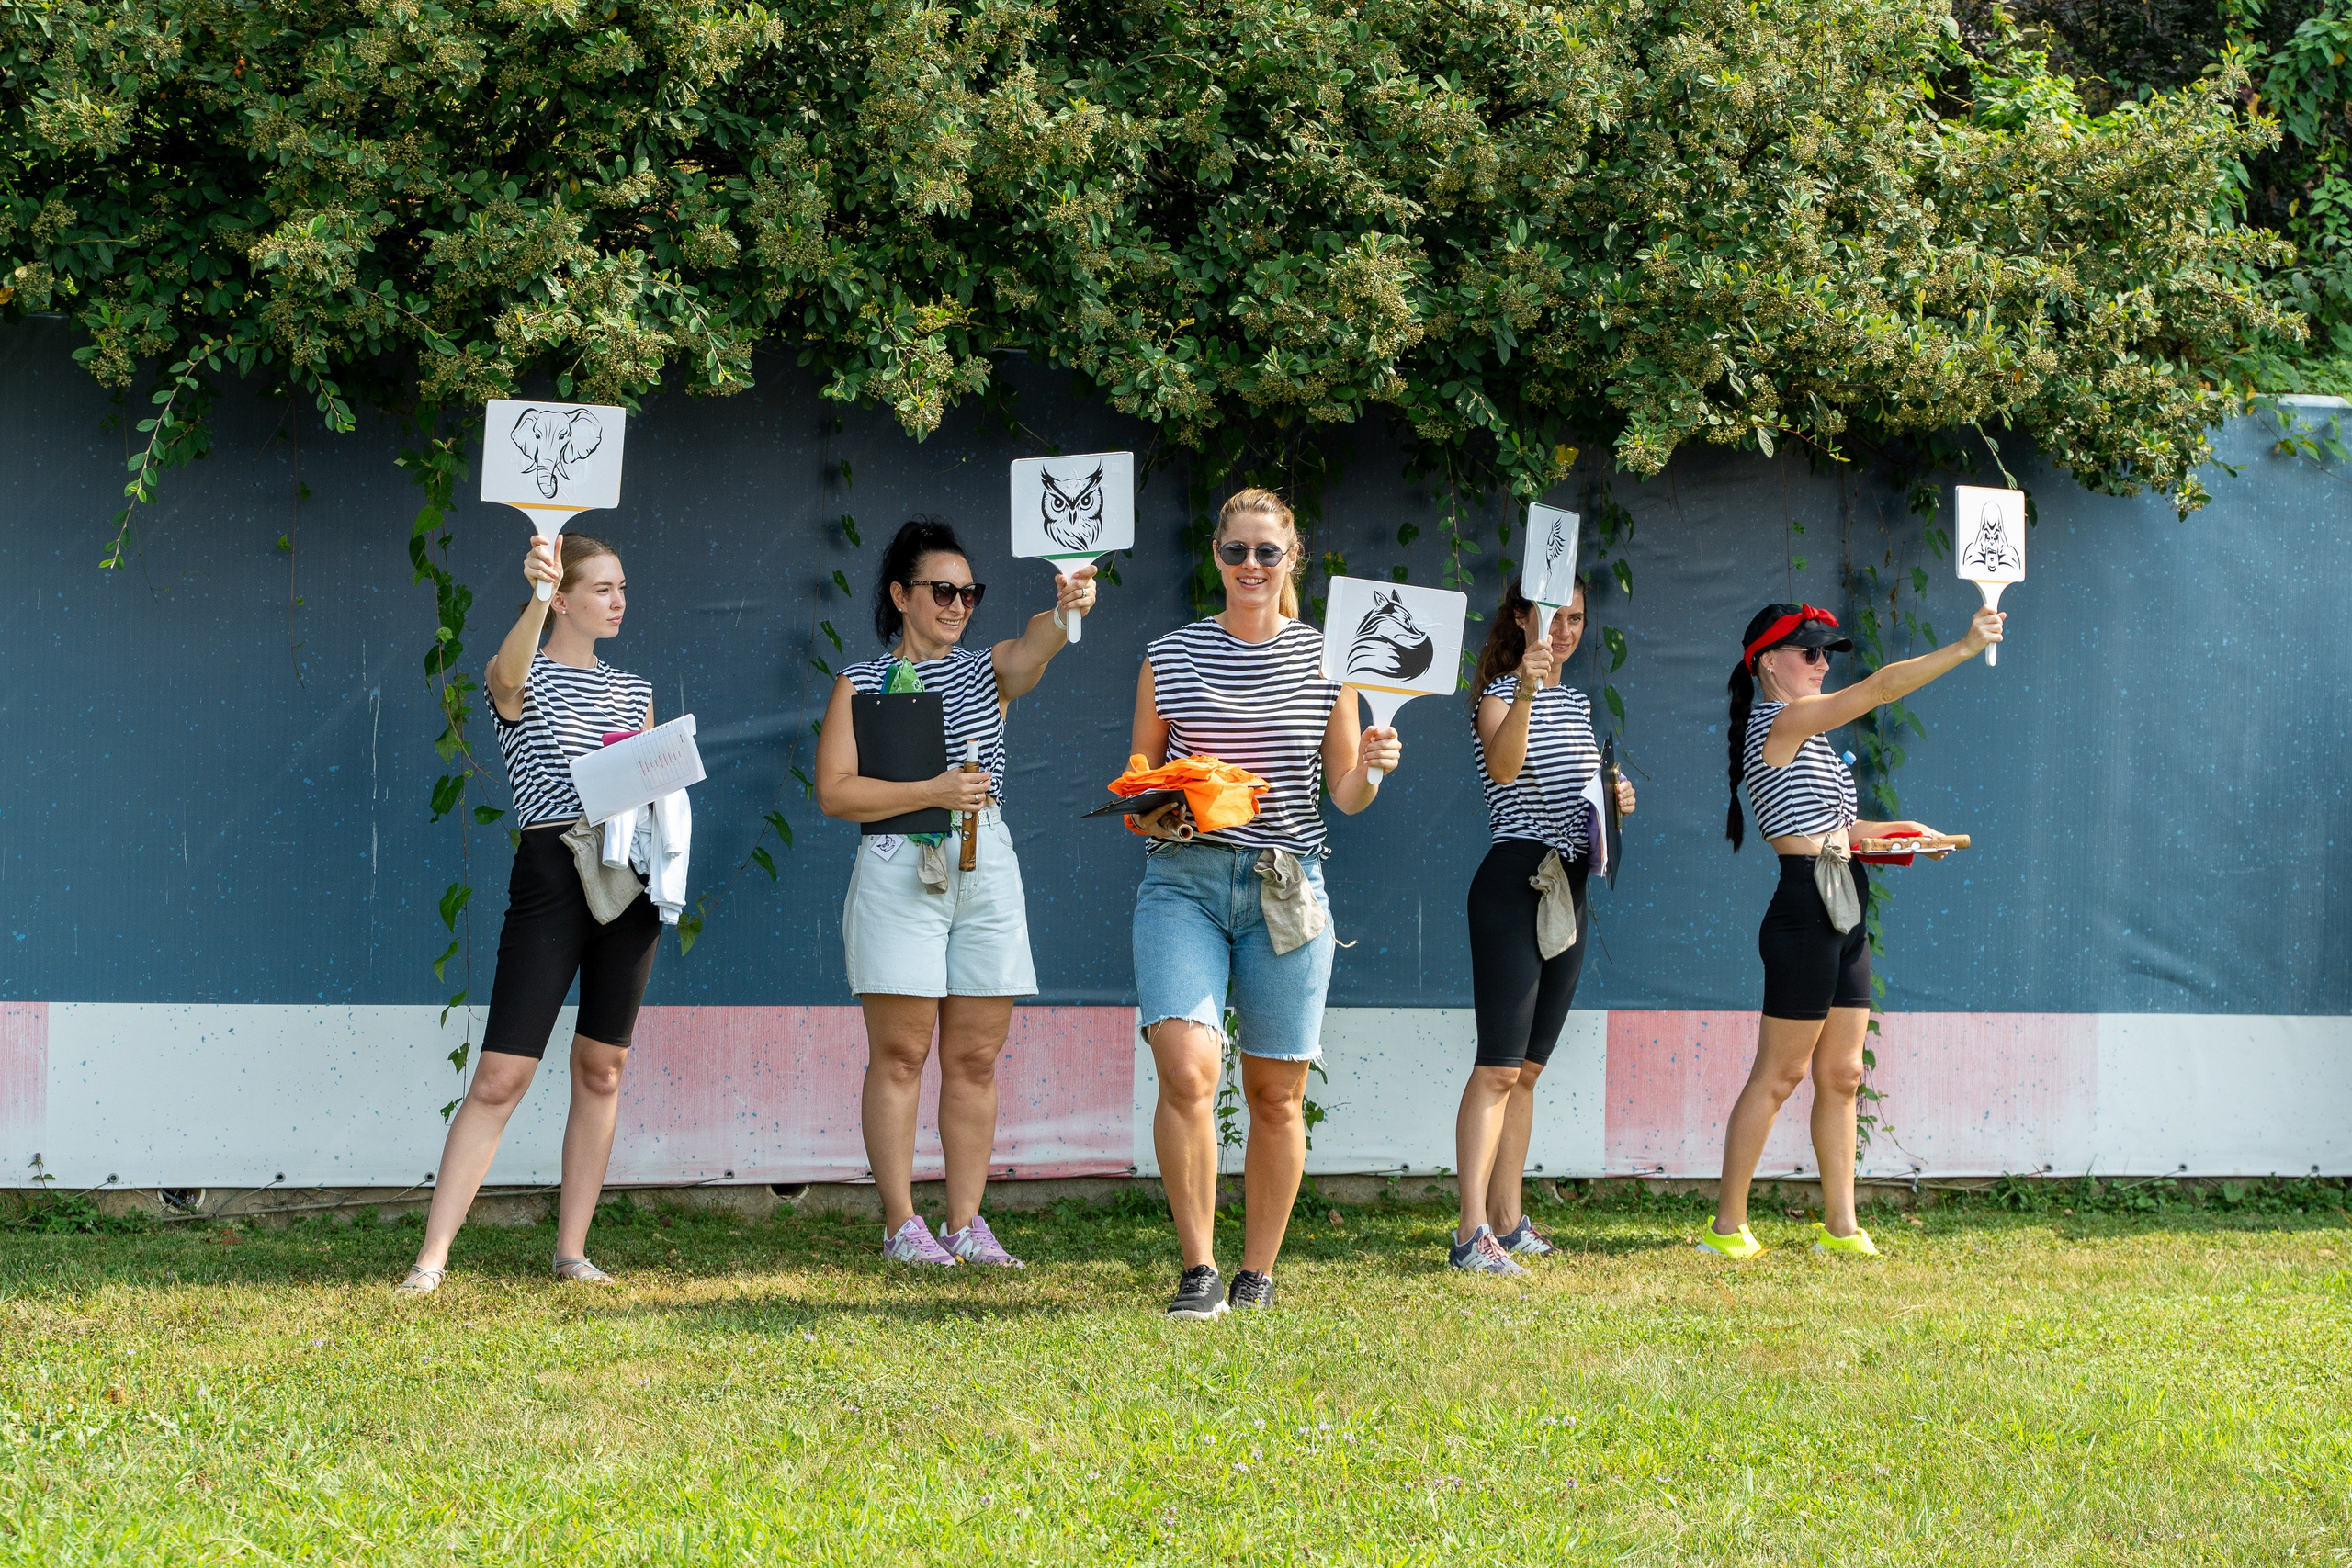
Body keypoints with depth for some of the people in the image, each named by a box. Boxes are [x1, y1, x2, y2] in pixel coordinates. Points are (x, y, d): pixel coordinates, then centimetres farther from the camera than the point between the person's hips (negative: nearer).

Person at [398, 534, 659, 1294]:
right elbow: (509, 675, -25)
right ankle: (431, 1258, -9)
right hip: (551, 872, -5)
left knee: (601, 1069, 7)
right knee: (500, 1076, -9)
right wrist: (539, 594, -43)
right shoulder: (521, 677, 1)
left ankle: (572, 1247, 14)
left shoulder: (634, 692, 18)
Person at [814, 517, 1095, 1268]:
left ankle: (965, 1222, 9)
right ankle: (900, 1224, 0)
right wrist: (931, 792, -14)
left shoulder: (987, 672, 11)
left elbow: (1033, 650, -13)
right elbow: (834, 791, -4)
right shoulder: (860, 684, 5)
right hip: (899, 870, -3)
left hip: (986, 868, 3)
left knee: (976, 1057, 4)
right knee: (900, 1053, -3)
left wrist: (1065, 611, -36)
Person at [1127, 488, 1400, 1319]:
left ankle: (1259, 1272, 19)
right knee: (1187, 1070, -18)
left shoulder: (1324, 657, 7)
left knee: (1276, 1093, 5)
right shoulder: (1170, 657, 6)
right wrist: (1150, 810, -7)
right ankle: (1199, 1271, -11)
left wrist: (1369, 766, -12)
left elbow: (1344, 795, 10)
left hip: (1287, 887, 1)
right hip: (1183, 881, -1)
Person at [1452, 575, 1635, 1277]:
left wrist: (1616, 801, 8)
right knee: (1498, 1066, -14)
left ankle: (1508, 1222, 15)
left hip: (1570, 890, 8)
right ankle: (1472, 1233, -19)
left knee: (1527, 1068, 11)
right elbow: (1502, 768, -29)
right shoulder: (1500, 695, -8)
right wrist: (1525, 692, -44)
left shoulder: (1578, 703, 17)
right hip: (1514, 883, -8)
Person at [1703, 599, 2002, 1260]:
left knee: (1841, 1075, 9)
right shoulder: (1781, 722, -11)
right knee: (1779, 1075, -5)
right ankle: (1727, 1226, 1)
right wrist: (1966, 647, -16)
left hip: (1843, 918, 10)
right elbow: (1880, 687, -17)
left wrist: (1889, 831, 14)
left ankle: (1841, 1225, 12)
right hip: (1805, 911, -10)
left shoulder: (1804, 733, 19)